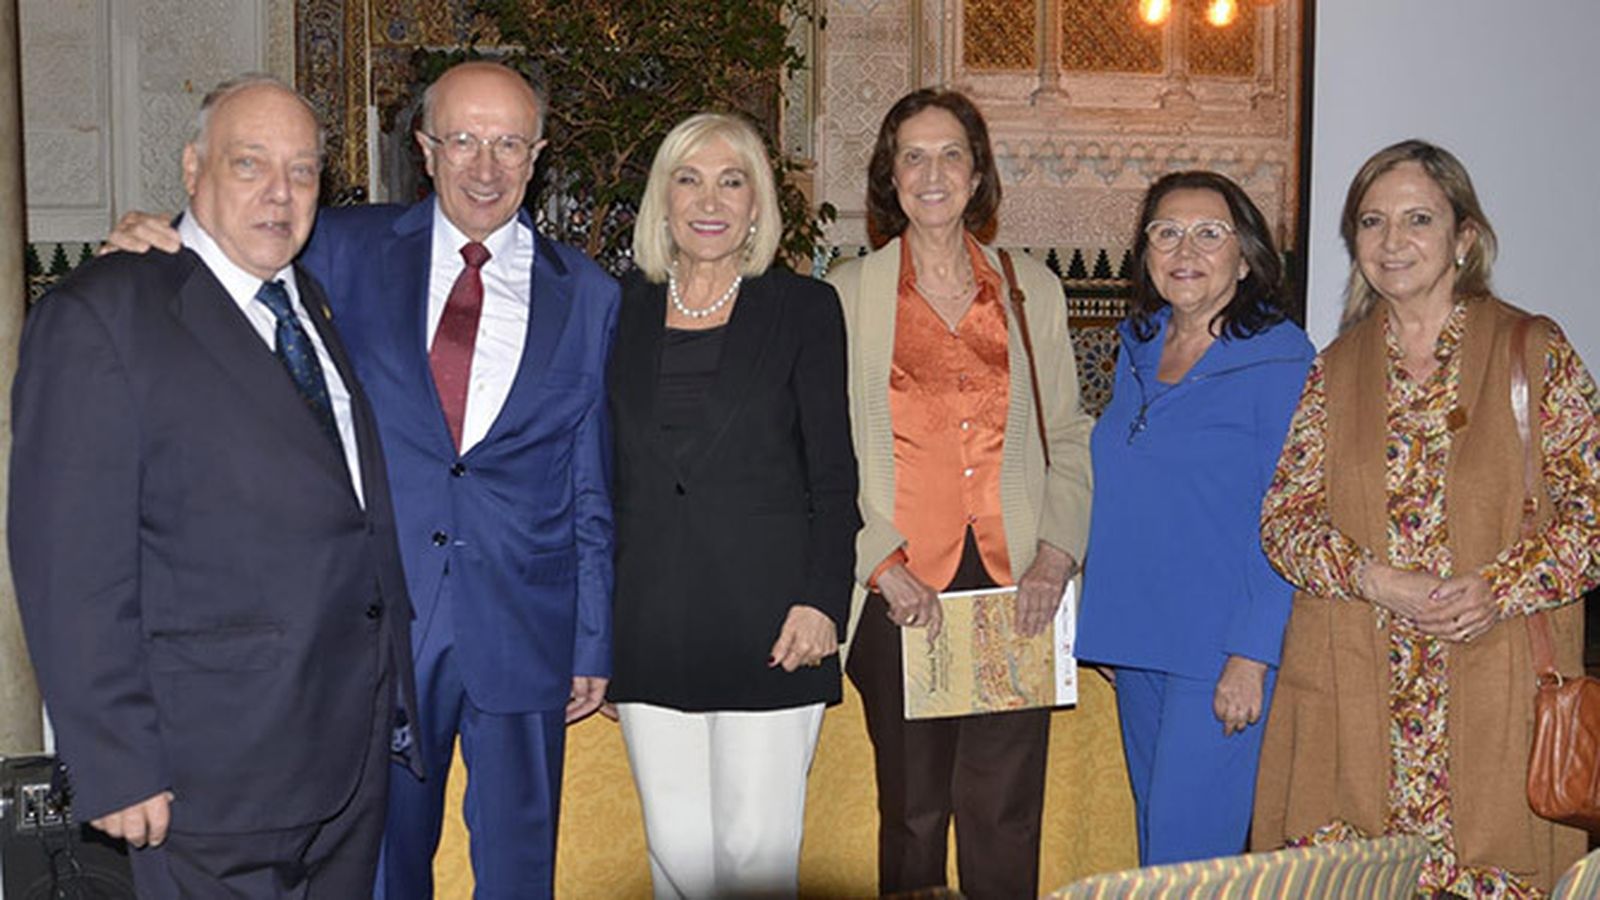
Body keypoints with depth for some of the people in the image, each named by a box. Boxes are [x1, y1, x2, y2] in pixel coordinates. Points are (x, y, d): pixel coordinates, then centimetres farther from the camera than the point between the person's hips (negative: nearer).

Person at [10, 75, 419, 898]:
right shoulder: (102, 313, -10)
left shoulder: (319, 305, 12)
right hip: (215, 762, -6)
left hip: (357, 739, 7)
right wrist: (115, 768, -16)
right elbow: (71, 563, -15)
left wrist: (393, 685, 11)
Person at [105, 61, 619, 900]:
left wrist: (596, 644, 3)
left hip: (523, 632, 0)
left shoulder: (587, 295, 2)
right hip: (380, 620, 0)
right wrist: (153, 240, -15)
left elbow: (596, 487, 3)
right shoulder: (349, 251, 1)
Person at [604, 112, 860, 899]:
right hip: (651, 621, 3)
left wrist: (822, 600, -10)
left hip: (766, 619, -3)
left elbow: (834, 475, 0)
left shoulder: (804, 308, 1)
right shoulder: (624, 310, 9)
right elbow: (608, 475, 12)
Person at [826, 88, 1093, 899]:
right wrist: (881, 563, -9)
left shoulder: (1033, 289, 11)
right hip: (901, 590, -1)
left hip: (1016, 588, 2)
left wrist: (1056, 554, -1)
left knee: (1006, 812, 3)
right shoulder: (848, 294, 4)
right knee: (911, 809, 6)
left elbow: (1067, 438, 12)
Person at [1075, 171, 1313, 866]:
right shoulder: (1138, 346, 10)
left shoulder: (1280, 360, -10)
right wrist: (1105, 626, 14)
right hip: (1135, 636, 7)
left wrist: (1252, 657, -17)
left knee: (1188, 856, -5)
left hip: (1220, 649, -7)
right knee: (1154, 836, 17)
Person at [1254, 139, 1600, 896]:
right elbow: (1284, 517, 6)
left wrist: (1499, 590, -15)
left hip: (1493, 688, -2)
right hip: (1353, 693, 2)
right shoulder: (1336, 368, 10)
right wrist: (1376, 580, -11)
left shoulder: (1535, 352, 2)